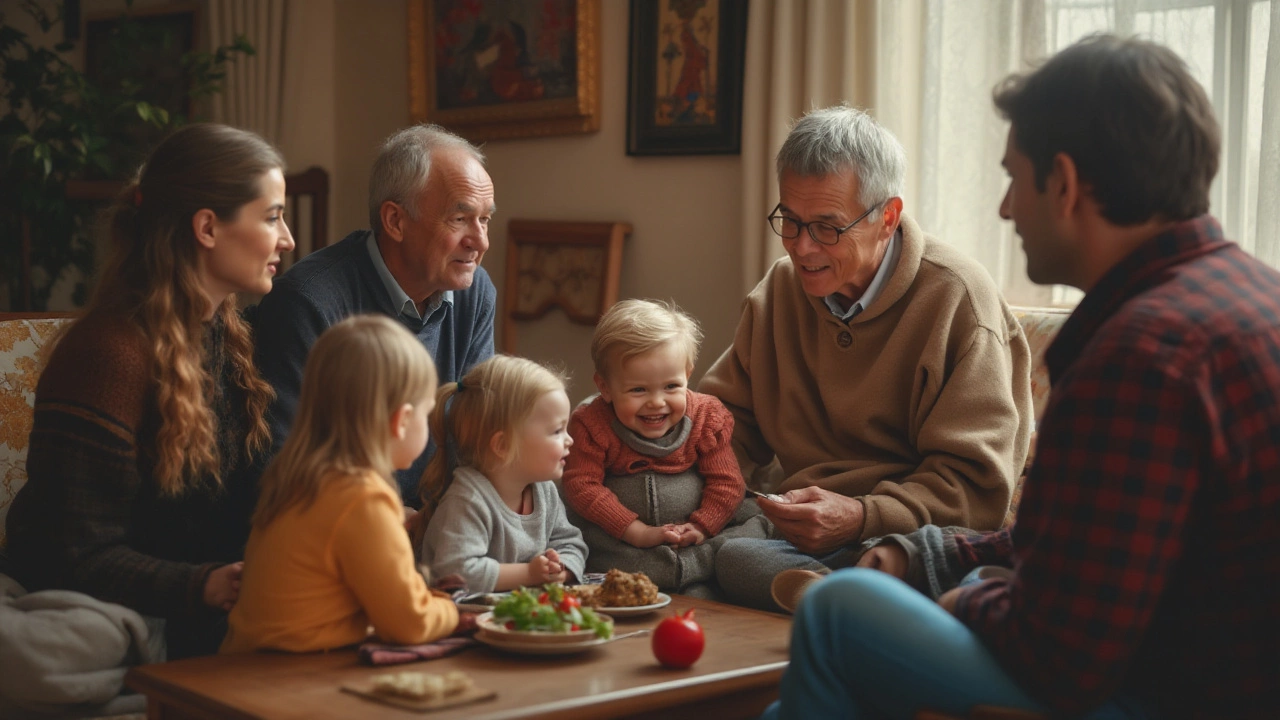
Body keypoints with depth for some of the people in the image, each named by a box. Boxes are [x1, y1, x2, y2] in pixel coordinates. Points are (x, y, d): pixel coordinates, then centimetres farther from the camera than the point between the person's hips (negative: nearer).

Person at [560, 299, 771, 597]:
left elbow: (726, 482, 0)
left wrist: (701, 528, -15)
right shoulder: (592, 425, -11)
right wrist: (638, 533, -21)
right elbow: (582, 485, -17)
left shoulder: (707, 417, -4)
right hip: (619, 536, -1)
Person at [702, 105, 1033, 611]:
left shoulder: (956, 298, -7)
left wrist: (861, 518, -26)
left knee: (737, 563, -34)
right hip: (802, 528, 7)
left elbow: (976, 484, -10)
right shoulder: (781, 288, 14)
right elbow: (729, 419, 18)